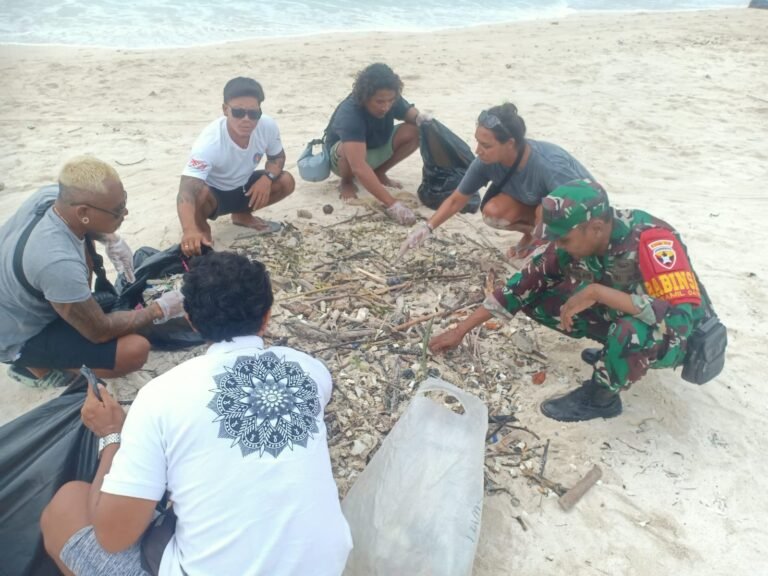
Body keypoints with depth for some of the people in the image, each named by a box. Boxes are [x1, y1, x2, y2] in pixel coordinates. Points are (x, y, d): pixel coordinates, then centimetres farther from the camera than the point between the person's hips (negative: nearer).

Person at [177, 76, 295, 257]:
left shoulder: (268, 126, -25)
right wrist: (190, 231, -66)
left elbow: (277, 157, -3)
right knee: (198, 194, -38)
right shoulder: (209, 141, -38)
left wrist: (267, 177, -27)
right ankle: (202, 226, 1)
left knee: (286, 181, -15)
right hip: (213, 193, -5)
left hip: (244, 187, 5)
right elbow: (186, 193, -46)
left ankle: (242, 214, 12)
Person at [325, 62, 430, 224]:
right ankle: (346, 183, -8)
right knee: (348, 150, -42)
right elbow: (359, 167, -50)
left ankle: (379, 173, 1)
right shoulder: (349, 115, -39)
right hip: (340, 155, -5)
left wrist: (421, 118, -27)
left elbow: (412, 114, 1)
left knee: (414, 132, -18)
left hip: (377, 148, 6)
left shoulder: (391, 100, -21)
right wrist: (392, 204, -57)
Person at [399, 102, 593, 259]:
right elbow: (456, 200, -12)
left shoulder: (550, 167, -39)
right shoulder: (486, 162, -24)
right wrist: (427, 227, -23)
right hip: (536, 202, 5)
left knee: (545, 211, -38)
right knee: (492, 212, -22)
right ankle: (533, 233, 6)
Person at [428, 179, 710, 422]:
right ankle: (616, 351, 6)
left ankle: (601, 396, -9)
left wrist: (597, 291, -42)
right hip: (621, 316, 6)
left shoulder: (651, 241, -34)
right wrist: (461, 330, -14)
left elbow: (683, 320, -41)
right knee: (537, 298, -10)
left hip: (676, 335, -5)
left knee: (632, 332, -40)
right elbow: (526, 283, -12)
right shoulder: (575, 238, -17)